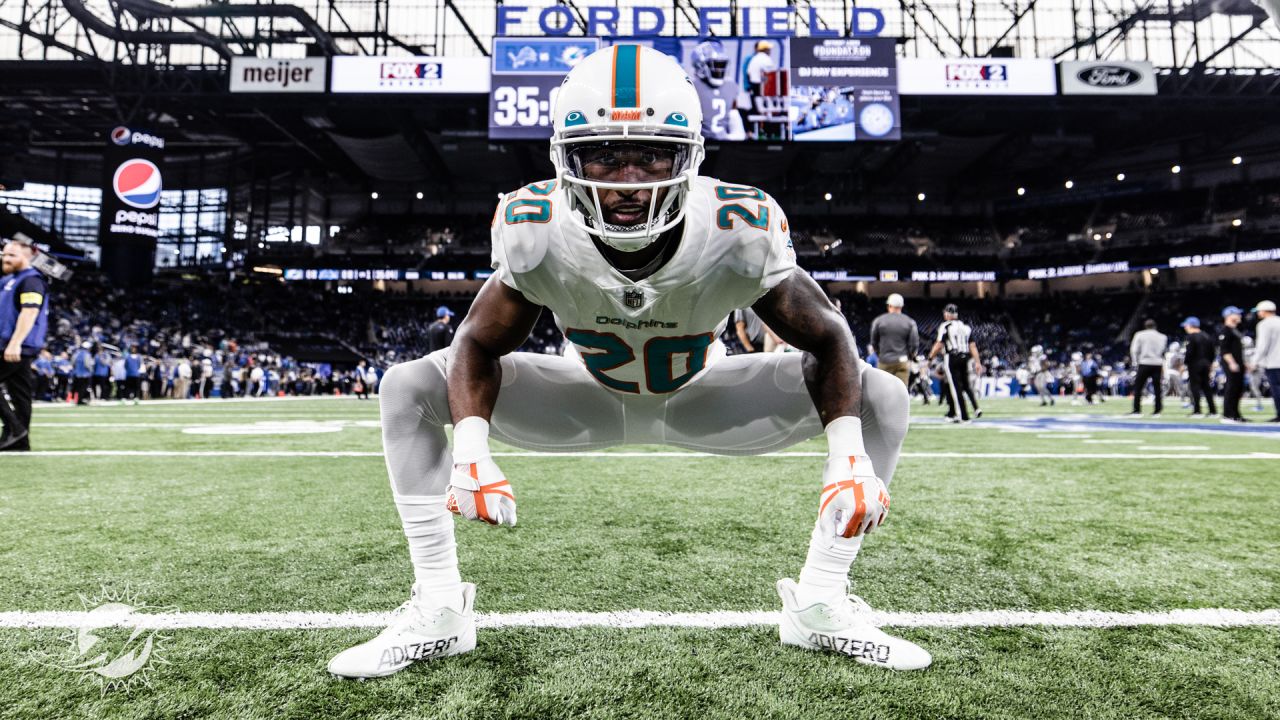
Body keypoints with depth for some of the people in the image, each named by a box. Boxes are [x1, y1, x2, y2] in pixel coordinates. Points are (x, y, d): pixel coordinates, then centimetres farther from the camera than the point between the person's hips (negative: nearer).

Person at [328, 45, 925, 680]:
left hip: (701, 401, 0)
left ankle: (820, 608, -1)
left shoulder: (738, 233, -31)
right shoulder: (536, 233, -28)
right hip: (589, 399, 1)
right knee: (409, 388, -15)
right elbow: (480, 344, -15)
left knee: (881, 396, -17)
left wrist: (850, 459, -32)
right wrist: (470, 452, -32)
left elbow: (827, 338, -18)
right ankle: (439, 609, -3)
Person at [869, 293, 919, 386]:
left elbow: (874, 342, 5)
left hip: (884, 361, 0)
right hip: (903, 361, 0)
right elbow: (914, 343, -2)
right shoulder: (910, 322, 0)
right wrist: (908, 357, 14)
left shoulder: (878, 321, 0)